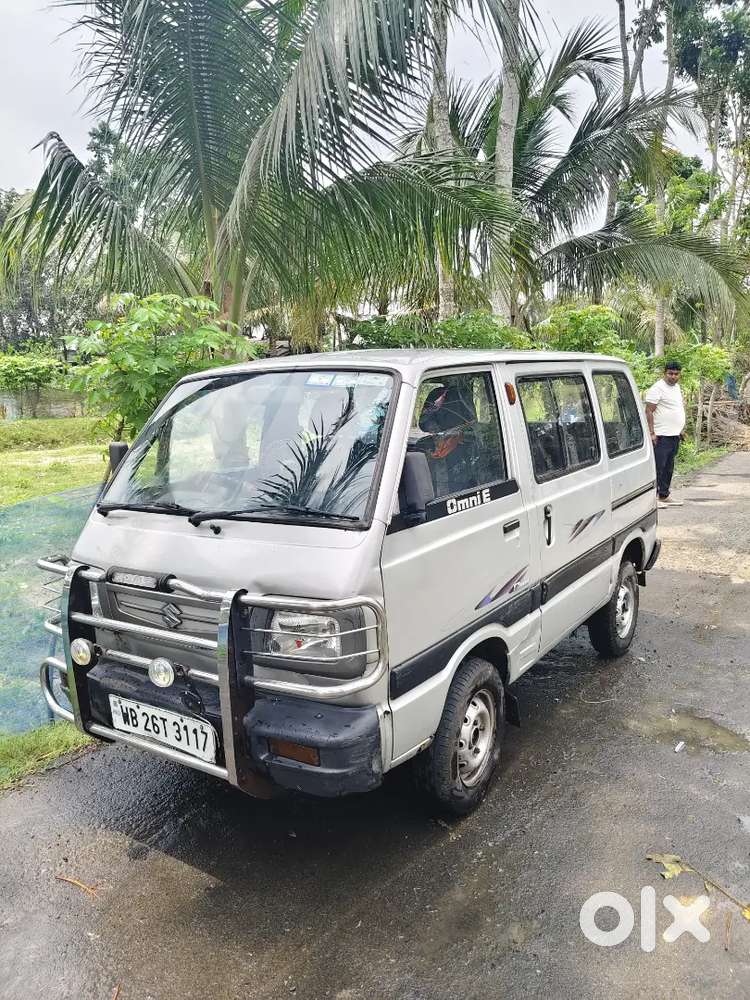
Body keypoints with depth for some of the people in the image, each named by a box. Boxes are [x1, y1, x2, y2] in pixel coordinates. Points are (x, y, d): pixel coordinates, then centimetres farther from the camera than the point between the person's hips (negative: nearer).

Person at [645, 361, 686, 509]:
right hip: (661, 436, -9)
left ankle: (665, 496, 20)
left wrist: (682, 429, 22)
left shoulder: (677, 387, 17)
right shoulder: (658, 388, -11)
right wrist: (652, 433, -21)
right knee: (659, 467, -9)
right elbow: (649, 411, -16)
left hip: (675, 435, 9)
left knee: (669, 468, 13)